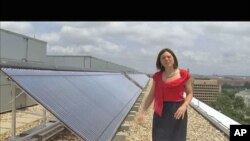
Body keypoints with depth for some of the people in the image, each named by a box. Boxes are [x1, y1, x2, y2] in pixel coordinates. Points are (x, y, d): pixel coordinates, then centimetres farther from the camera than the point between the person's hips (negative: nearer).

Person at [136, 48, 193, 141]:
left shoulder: (184, 74, -3)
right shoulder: (157, 76, 4)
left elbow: (190, 93, 3)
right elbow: (151, 95, 8)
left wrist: (184, 106, -15)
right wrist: (142, 112, 3)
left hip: (178, 112, -2)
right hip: (161, 113, 2)